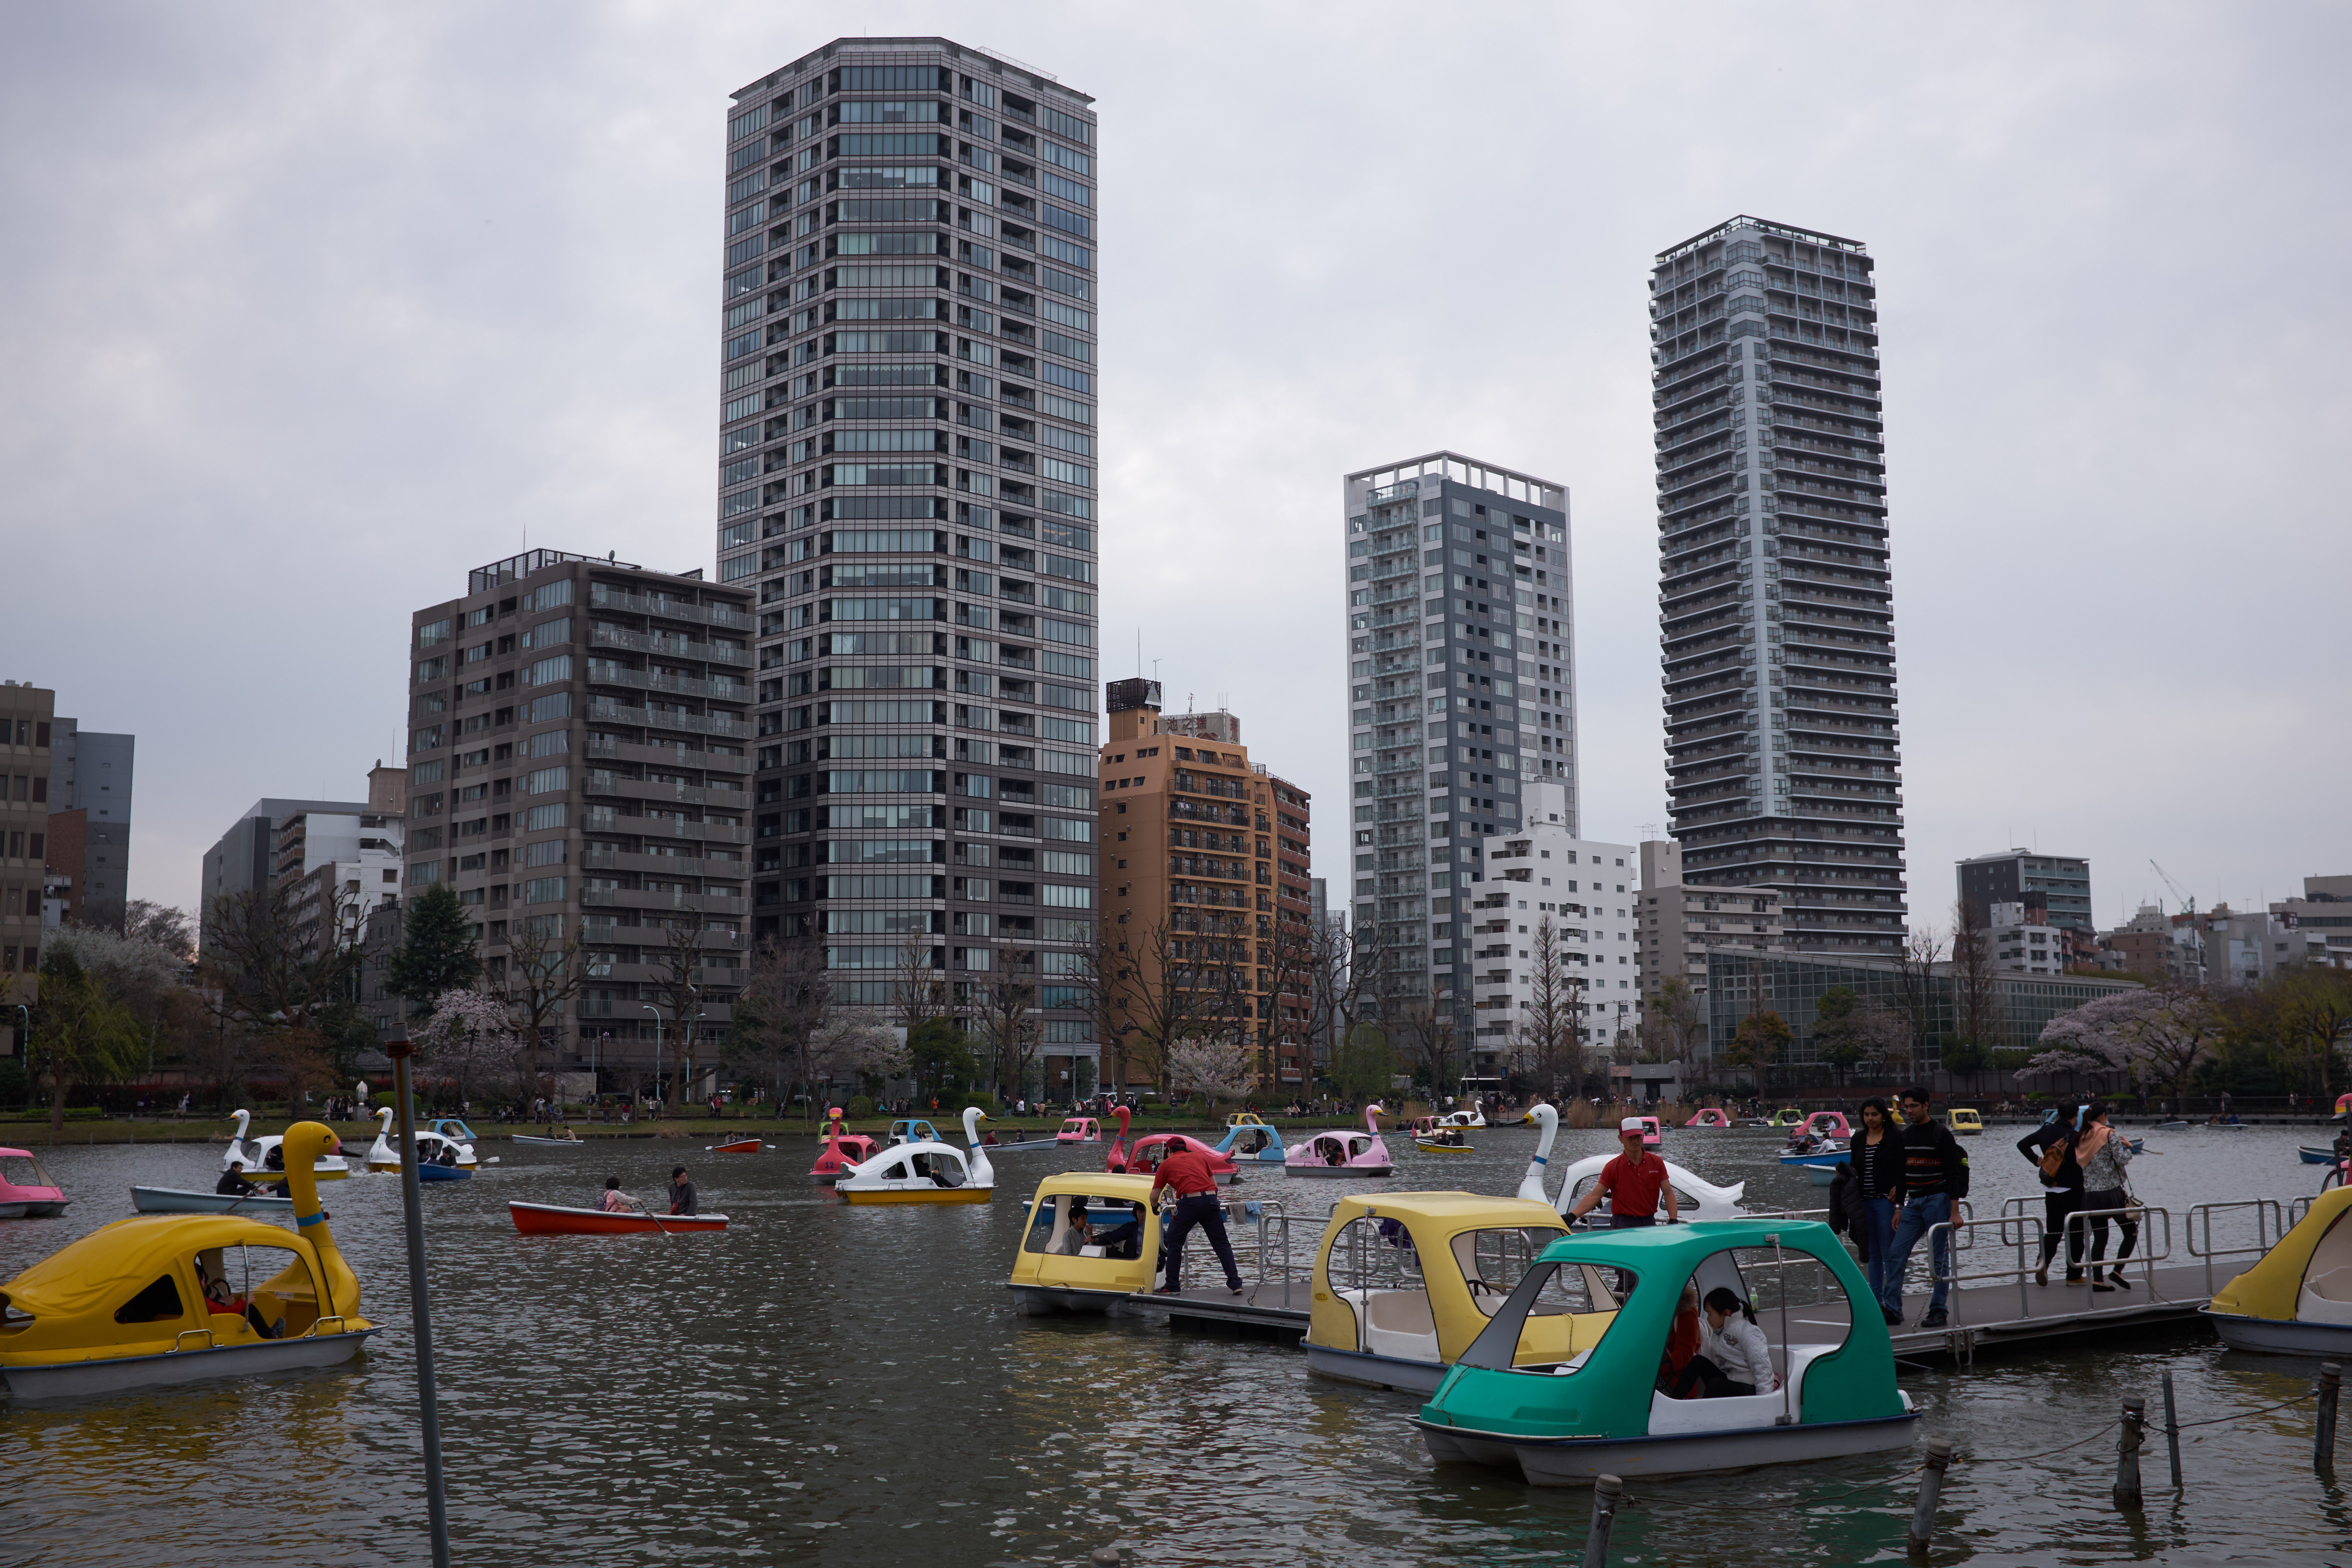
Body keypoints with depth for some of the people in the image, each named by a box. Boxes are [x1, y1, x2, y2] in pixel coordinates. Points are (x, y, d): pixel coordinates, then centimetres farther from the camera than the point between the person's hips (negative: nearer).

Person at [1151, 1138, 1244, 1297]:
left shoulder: (1166, 1164, 17)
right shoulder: (1199, 1157, 26)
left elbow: (1154, 1198, 18)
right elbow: (1215, 1186, 28)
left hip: (1190, 1202, -3)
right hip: (1211, 1198, 3)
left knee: (1175, 1243, 13)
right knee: (1221, 1243, 11)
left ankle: (1172, 1286, 14)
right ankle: (1235, 1283, 6)